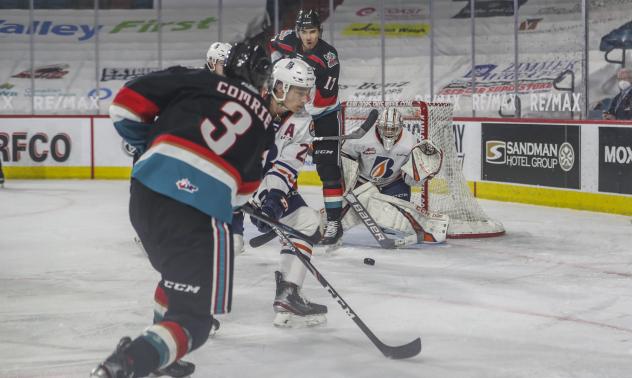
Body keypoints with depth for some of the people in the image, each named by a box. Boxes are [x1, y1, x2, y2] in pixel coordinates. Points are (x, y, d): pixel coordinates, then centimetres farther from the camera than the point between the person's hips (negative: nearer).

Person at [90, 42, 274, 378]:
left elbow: (127, 105, 10)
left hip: (147, 188, 4)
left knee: (179, 270, 33)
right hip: (200, 209, -4)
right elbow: (244, 189, 24)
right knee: (194, 318, 1)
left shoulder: (196, 81, 16)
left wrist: (149, 143, 27)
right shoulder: (264, 120, 20)